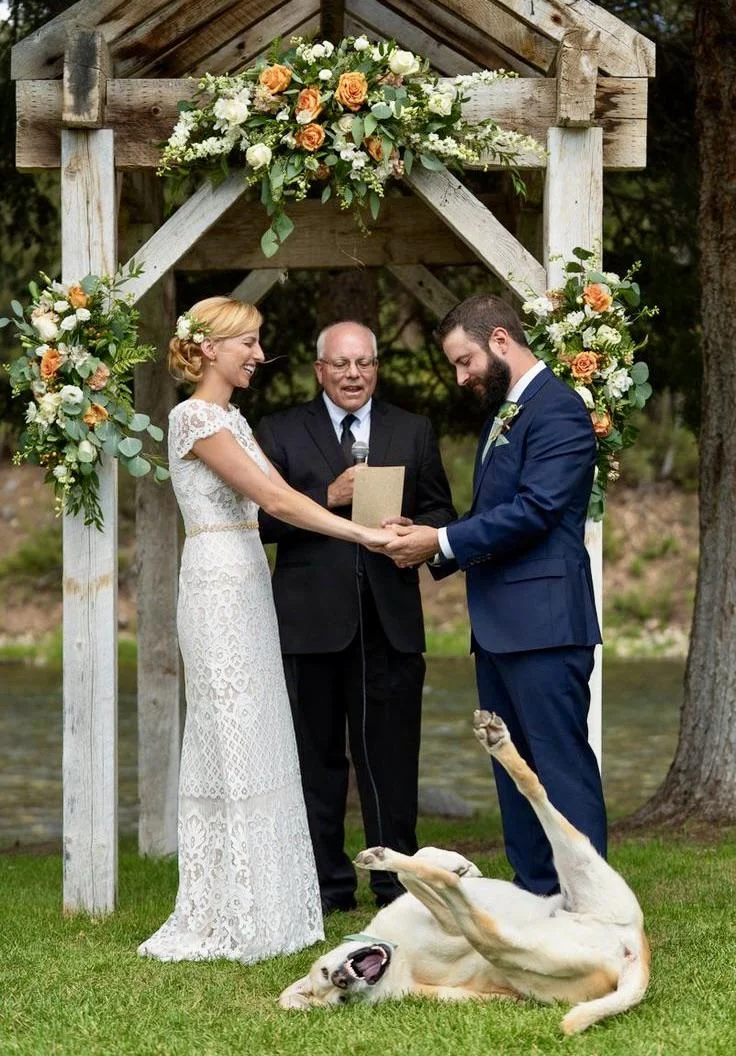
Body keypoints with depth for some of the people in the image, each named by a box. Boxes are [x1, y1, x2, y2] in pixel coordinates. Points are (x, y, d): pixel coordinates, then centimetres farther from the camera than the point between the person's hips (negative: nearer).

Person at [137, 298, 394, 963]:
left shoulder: (232, 420, 17)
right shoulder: (195, 417, -12)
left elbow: (280, 498, 11)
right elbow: (272, 498, -18)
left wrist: (370, 526, 1)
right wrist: (362, 534, -18)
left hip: (249, 584, 9)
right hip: (219, 587, -9)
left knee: (257, 737, 10)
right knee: (231, 742, -6)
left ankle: (261, 904, 15)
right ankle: (226, 919, -1)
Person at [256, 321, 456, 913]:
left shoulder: (414, 433, 14)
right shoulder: (281, 433, 7)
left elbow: (441, 513, 12)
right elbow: (263, 520, -2)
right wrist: (328, 498, -14)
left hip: (390, 620, 1)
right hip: (311, 620, -1)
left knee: (392, 756, 1)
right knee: (317, 758, 4)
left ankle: (397, 882, 9)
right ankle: (328, 883, 11)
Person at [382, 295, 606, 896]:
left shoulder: (557, 409, -11)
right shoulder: (504, 413, 20)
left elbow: (534, 511, -20)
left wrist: (441, 542, -15)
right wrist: (431, 548, 6)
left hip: (543, 621, -11)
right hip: (499, 624, 11)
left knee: (563, 762, -10)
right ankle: (537, 899, 16)